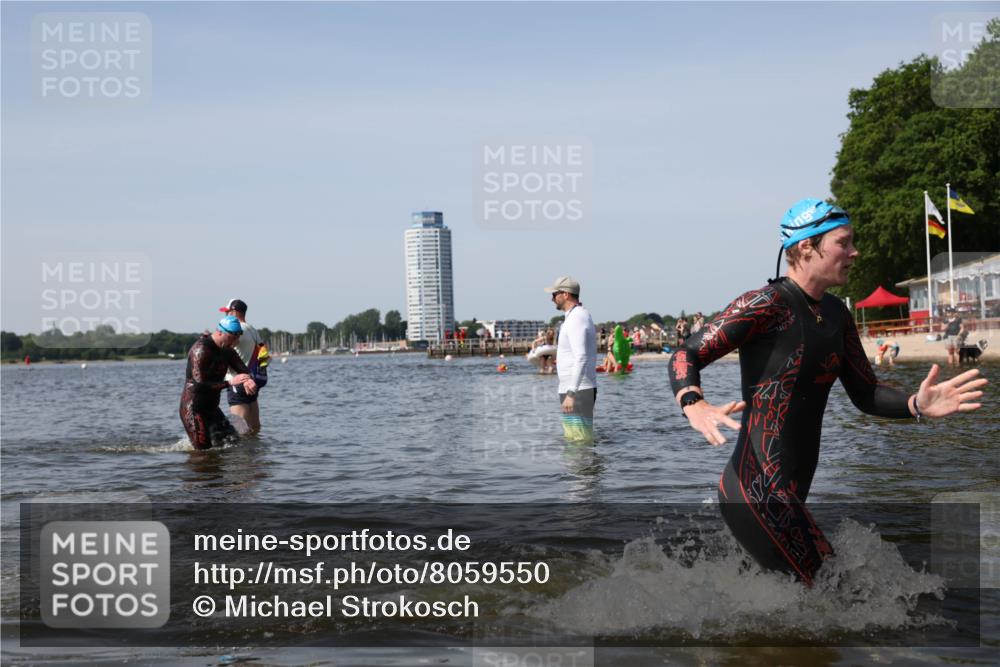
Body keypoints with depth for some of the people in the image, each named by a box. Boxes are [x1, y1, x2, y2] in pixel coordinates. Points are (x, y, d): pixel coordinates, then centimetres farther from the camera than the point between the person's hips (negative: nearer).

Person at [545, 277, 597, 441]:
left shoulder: (575, 319, -16)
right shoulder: (583, 315, 17)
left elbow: (581, 359, -25)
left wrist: (571, 393, -29)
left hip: (577, 390, -11)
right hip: (576, 390, 11)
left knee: (580, 440, -9)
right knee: (572, 440, 14)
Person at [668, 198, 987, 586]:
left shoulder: (836, 314, 12)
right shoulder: (767, 305, -13)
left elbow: (865, 394, 13)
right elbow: (686, 357, -15)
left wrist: (917, 406, -7)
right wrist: (694, 406, -36)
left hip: (792, 493, 10)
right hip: (757, 491, -9)